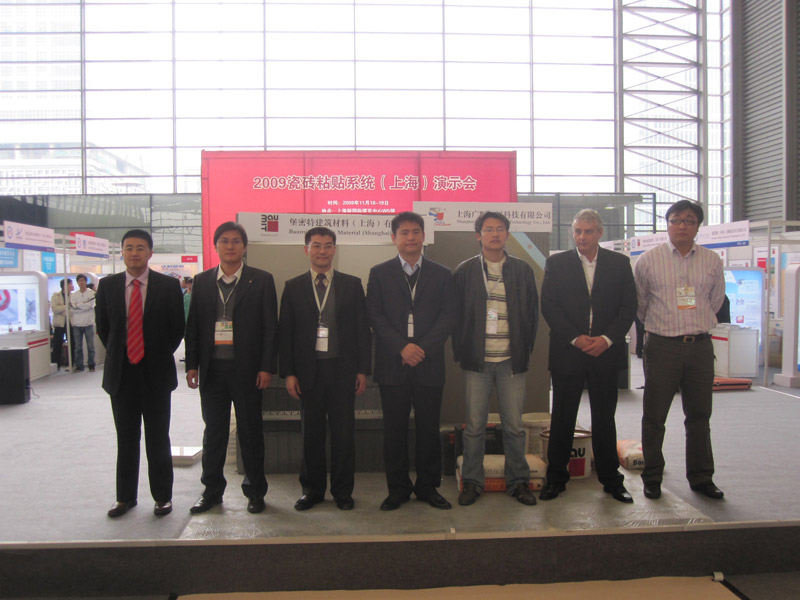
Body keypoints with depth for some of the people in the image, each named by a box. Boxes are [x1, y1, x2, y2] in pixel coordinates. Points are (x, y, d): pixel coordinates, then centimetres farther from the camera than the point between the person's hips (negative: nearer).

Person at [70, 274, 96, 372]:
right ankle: (79, 365, 10)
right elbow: (71, 309, -1)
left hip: (88, 323, -2)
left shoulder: (92, 293, 2)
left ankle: (91, 364, 10)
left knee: (90, 346, 2)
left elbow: (91, 305, -13)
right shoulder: (73, 295, 9)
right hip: (77, 324, 2)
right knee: (78, 346, 4)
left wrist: (77, 305, -7)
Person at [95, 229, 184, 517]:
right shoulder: (107, 285, 4)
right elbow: (102, 326, 14)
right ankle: (125, 496, 24)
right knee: (125, 439, 12)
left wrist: (159, 356, 6)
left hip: (156, 373, -2)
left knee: (158, 439, 5)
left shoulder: (168, 286, -4)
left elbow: (177, 328, 2)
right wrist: (117, 355, 12)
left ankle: (162, 496, 17)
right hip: (121, 373, 2)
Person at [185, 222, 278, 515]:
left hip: (247, 368, -2)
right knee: (213, 430, 11)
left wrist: (266, 367, -8)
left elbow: (270, 326, -3)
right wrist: (192, 365, 3)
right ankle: (212, 490, 24)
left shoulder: (261, 280, 0)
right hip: (212, 368, 3)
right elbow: (193, 325, 9)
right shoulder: (202, 281, 9)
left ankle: (255, 490, 19)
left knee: (250, 430, 6)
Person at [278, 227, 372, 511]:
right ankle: (312, 489, 23)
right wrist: (288, 372, -2)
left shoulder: (352, 285, 6)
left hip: (342, 368, 0)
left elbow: (363, 329, 4)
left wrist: (363, 369, -1)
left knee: (343, 432, 5)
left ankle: (342, 490, 19)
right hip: (308, 370, 1)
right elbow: (285, 332, 5)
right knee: (311, 432, 8)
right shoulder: (293, 287, 7)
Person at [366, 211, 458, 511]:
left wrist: (422, 347, -11)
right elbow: (375, 316, -1)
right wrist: (402, 347, -12)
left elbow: (449, 315, 1)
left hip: (429, 364, 1)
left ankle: (428, 486, 21)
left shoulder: (441, 274, 9)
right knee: (394, 429, 6)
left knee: (428, 428, 6)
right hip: (392, 365, 0)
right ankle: (398, 488, 19)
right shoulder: (379, 273, 7)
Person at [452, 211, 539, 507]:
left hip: (512, 360, 1)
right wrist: (461, 351, 0)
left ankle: (518, 481, 21)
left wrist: (525, 349, 4)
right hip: (477, 360, -1)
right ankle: (472, 482, 17)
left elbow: (532, 312, 11)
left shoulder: (523, 270, 8)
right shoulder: (464, 271, 4)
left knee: (514, 425, 7)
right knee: (475, 425, 4)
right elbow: (455, 314, 5)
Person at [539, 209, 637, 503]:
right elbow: (549, 307, -3)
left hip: (606, 351, 1)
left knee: (604, 418, 10)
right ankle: (556, 479, 18)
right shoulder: (556, 263, 3)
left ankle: (611, 479, 23)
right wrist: (575, 338, -12)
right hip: (567, 352, -1)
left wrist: (607, 339, -11)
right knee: (562, 418, 5)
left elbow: (628, 306, 2)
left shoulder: (619, 263, 6)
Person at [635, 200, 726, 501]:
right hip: (662, 346, -2)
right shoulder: (648, 260, -1)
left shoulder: (712, 261, 6)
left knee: (699, 415, 10)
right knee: (654, 416, 3)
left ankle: (701, 477, 23)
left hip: (700, 346, 3)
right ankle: (652, 478, 16)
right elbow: (639, 303, 9)